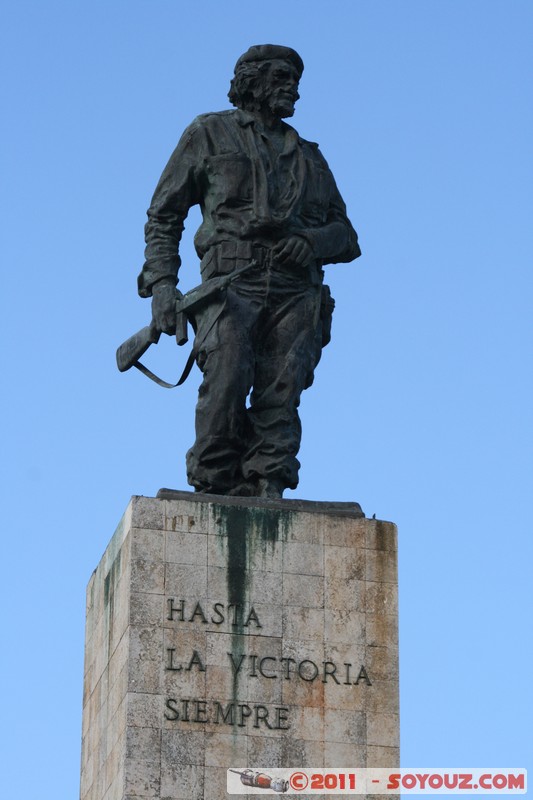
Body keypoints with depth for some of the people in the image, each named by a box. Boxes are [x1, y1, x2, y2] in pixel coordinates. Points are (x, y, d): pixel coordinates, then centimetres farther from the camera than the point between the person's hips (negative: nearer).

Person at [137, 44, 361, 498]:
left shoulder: (308, 156, 29)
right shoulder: (210, 134, 20)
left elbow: (345, 235, 24)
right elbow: (164, 214, 16)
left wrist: (314, 240, 0)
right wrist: (161, 283, 1)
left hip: (297, 291, 3)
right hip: (233, 281, -3)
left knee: (281, 393, -14)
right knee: (227, 383, -22)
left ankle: (265, 489, -19)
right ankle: (214, 492, -16)